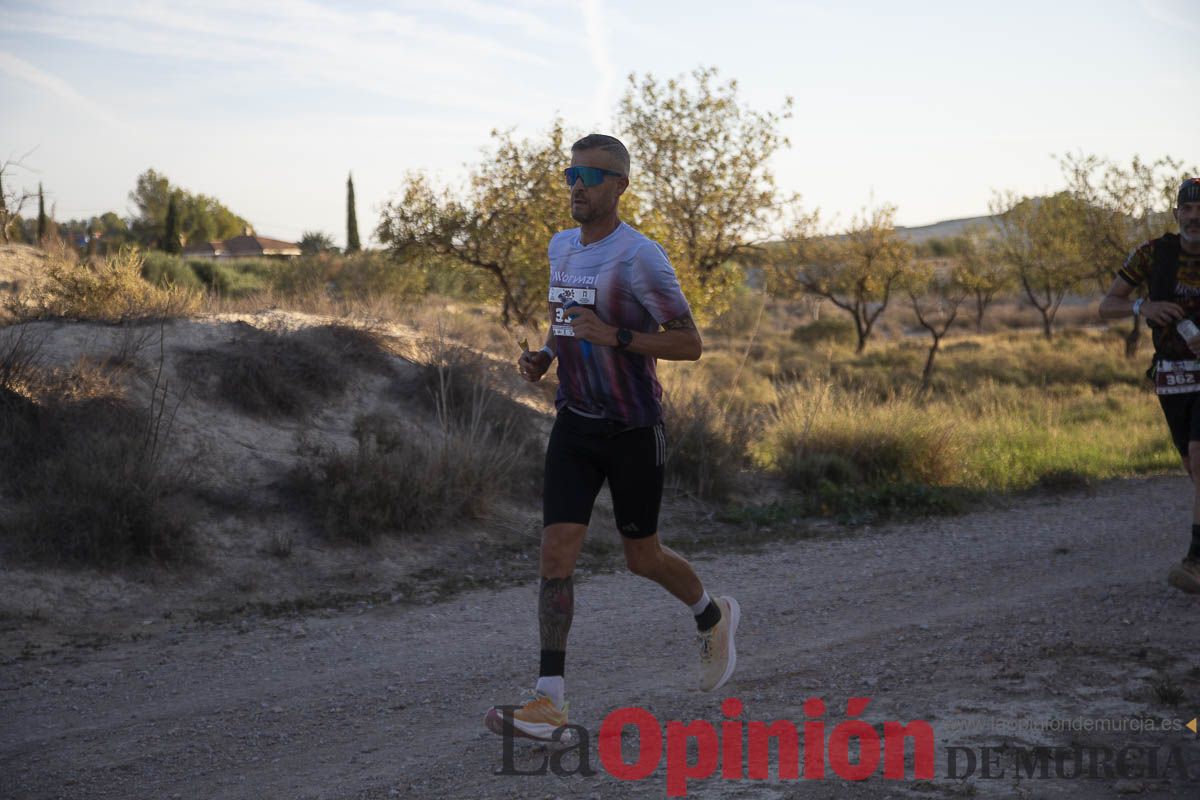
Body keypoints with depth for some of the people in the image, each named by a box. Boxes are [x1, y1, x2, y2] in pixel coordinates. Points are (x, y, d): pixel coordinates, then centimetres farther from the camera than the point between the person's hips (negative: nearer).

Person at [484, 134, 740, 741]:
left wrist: (614, 336, -25)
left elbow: (689, 344, -14)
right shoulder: (562, 247, 7)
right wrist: (543, 356, 2)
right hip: (575, 426, 5)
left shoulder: (640, 258, -15)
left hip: (634, 430, -5)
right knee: (557, 551, -7)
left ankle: (713, 617, 40)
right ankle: (550, 700, -6)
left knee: (642, 558, 9)